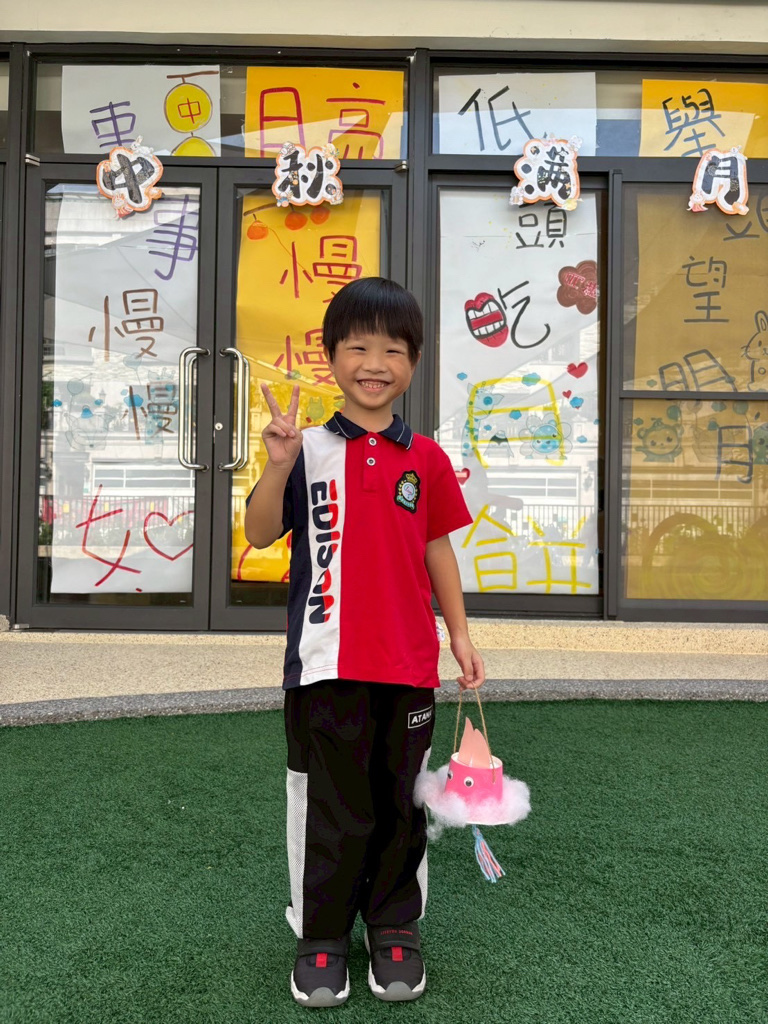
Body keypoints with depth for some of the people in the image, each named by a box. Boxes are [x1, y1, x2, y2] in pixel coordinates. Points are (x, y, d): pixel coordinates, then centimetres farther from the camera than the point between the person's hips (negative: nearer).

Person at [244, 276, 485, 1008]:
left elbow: (437, 549, 11)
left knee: (400, 802, 13)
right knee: (330, 803, 8)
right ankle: (321, 936, 26)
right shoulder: (308, 449, 0)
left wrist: (460, 634, 10)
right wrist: (278, 466, -24)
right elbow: (261, 534, -8)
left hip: (408, 664, 2)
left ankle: (395, 929, 31)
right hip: (325, 662, -2)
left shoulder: (425, 458, 5)